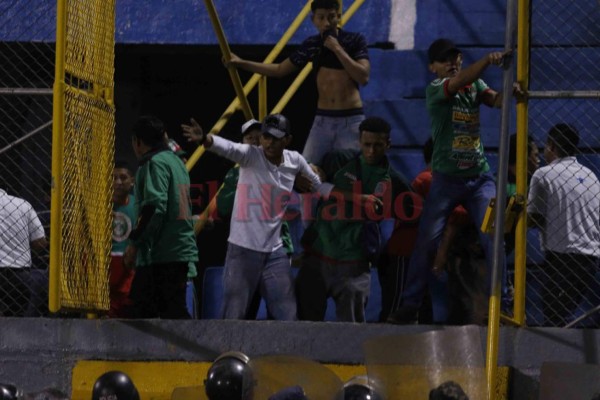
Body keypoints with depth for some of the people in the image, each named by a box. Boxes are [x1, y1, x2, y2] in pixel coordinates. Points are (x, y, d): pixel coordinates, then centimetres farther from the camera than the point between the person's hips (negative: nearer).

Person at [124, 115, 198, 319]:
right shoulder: (176, 161, 20)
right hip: (182, 249, 10)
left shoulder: (155, 163, -8)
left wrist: (135, 243, -14)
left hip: (162, 254, -10)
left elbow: (154, 207, -20)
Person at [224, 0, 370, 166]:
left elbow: (363, 77, -13)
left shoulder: (354, 40, -3)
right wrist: (241, 63, 11)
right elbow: (280, 69, 16)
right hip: (323, 120, 4)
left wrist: (338, 49, -16)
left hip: (351, 120, -4)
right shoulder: (312, 45, 7)